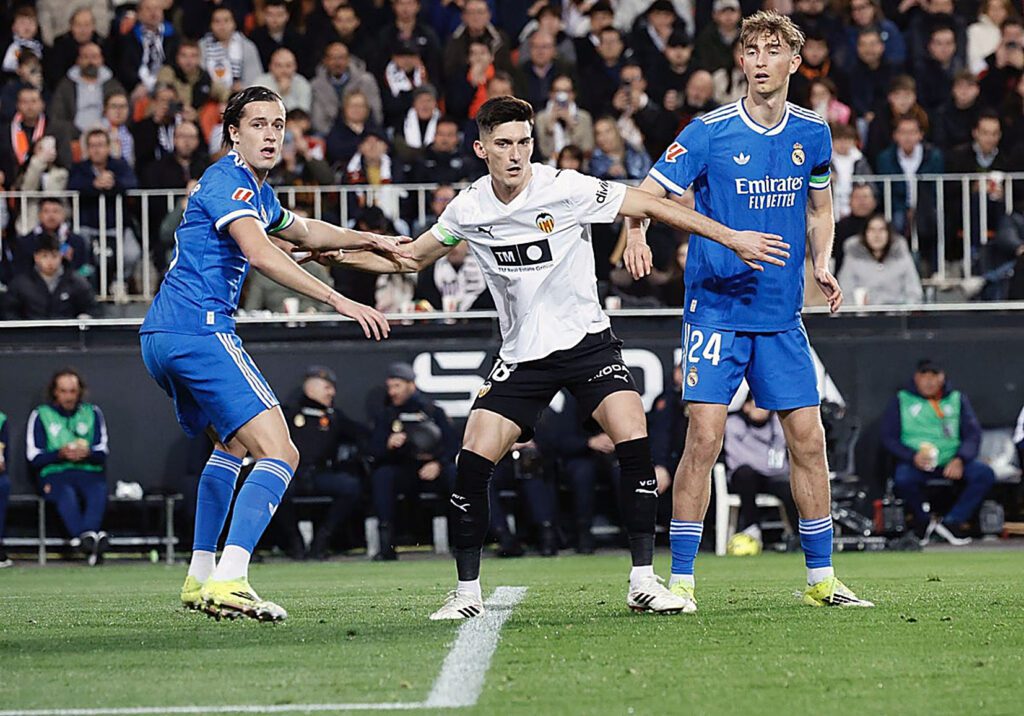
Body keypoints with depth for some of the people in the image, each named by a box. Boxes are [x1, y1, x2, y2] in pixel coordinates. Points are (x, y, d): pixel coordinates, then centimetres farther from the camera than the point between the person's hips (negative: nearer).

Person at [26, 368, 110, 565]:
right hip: (54, 474, -1)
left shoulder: (92, 413, 17)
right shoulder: (41, 415, 11)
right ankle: (87, 537, -57)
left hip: (89, 472, 1)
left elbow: (103, 452, 11)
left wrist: (87, 453, -13)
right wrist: (60, 454, -14)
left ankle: (85, 540, -55)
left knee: (98, 492, -34)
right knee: (66, 495, -36)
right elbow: (33, 457, 3)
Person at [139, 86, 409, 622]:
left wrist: (369, 239, 34)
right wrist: (338, 301, -32)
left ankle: (200, 579, 25)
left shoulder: (255, 191, 22)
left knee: (232, 445, 29)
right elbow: (261, 253, -26)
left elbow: (302, 231, 43)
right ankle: (229, 582, -30)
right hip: (200, 331, -11)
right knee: (279, 453, -16)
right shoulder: (227, 181, -10)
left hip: (161, 337, 11)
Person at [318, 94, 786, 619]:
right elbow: (412, 258, 15)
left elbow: (651, 206, -10)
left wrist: (731, 238, -11)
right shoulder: (468, 209, -3)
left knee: (633, 441, -23)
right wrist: (341, 256, 3)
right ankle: (467, 591, 5)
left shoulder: (565, 189, -14)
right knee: (473, 461, -10)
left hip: (586, 340, -3)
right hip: (521, 355, 3)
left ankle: (643, 580, -15)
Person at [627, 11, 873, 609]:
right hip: (716, 308, -4)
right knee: (705, 437, -11)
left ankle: (821, 577, 15)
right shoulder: (709, 132, -9)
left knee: (809, 440, 4)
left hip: (783, 315, 4)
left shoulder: (812, 133, 5)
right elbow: (647, 195, -8)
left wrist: (822, 264, 4)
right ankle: (681, 581, -4)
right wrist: (636, 233, -30)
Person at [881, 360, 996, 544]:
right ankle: (924, 521, -9)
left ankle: (952, 522, -18)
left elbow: (973, 434, 6)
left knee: (985, 474, -24)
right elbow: (889, 438, 3)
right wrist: (913, 456, -15)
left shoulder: (957, 399, 15)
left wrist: (960, 460, -14)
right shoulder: (901, 401, 11)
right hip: (915, 463, -2)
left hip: (952, 462, 2)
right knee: (903, 478, -36)